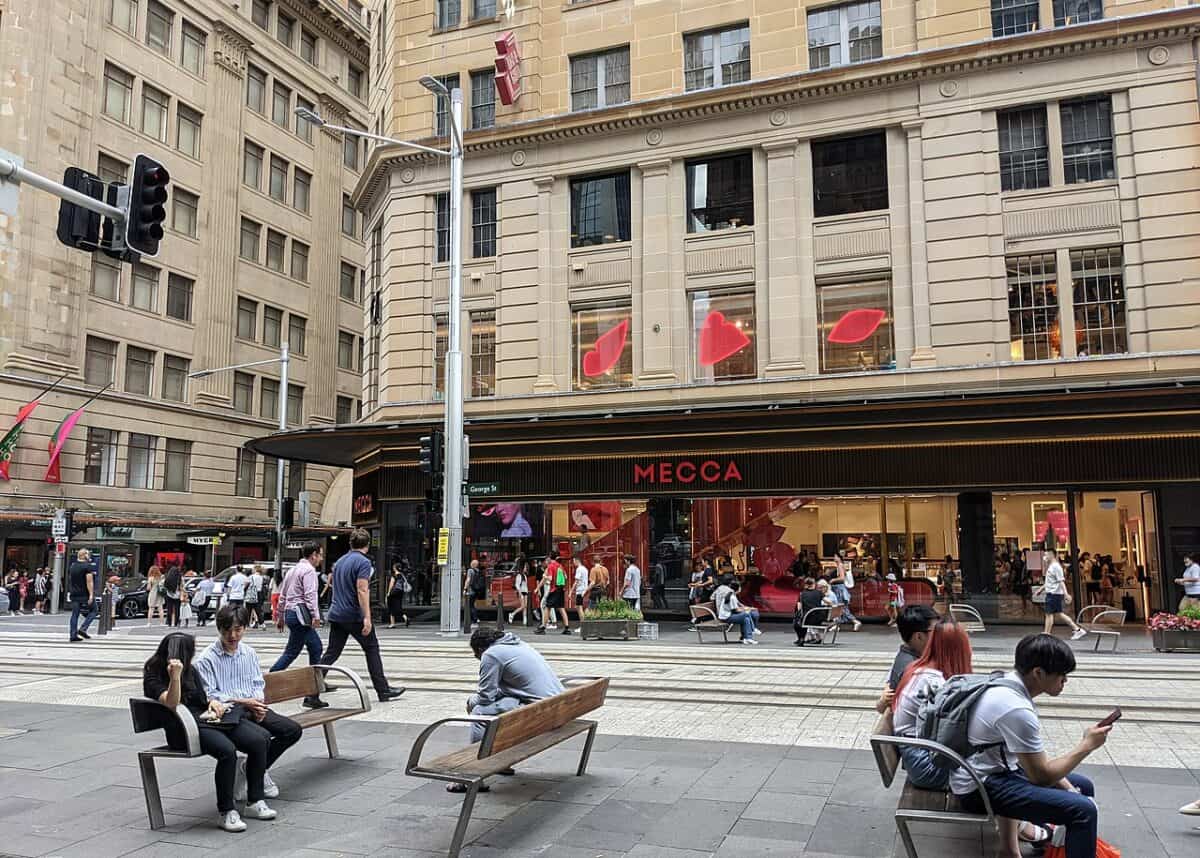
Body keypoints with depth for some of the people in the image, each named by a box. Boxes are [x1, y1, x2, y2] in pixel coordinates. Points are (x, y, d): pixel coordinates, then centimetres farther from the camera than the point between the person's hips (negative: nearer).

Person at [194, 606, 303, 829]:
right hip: (226, 713, -7)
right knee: (260, 739, -32)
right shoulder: (206, 659, -5)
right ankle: (254, 803, -20)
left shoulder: (249, 653, 14)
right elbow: (210, 696, -10)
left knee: (293, 730, -6)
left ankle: (254, 769, 16)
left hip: (251, 708, 7)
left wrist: (258, 702, -7)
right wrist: (243, 701, -17)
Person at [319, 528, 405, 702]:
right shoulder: (363, 562, -11)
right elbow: (362, 590, -21)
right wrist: (367, 617, -25)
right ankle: (383, 691, 9)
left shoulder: (340, 560, 14)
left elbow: (331, 580, 26)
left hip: (336, 614, 7)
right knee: (372, 649, 5)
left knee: (331, 653, 8)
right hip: (355, 616, -7)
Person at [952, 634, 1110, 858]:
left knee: (1082, 787, 18)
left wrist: (1068, 788, 3)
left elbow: (1035, 756, 13)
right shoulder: (1016, 710, -27)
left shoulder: (1006, 685, 2)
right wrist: (1087, 745, -8)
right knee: (1084, 810, -20)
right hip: (981, 788, -10)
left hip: (997, 767, 10)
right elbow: (1041, 776, -17)